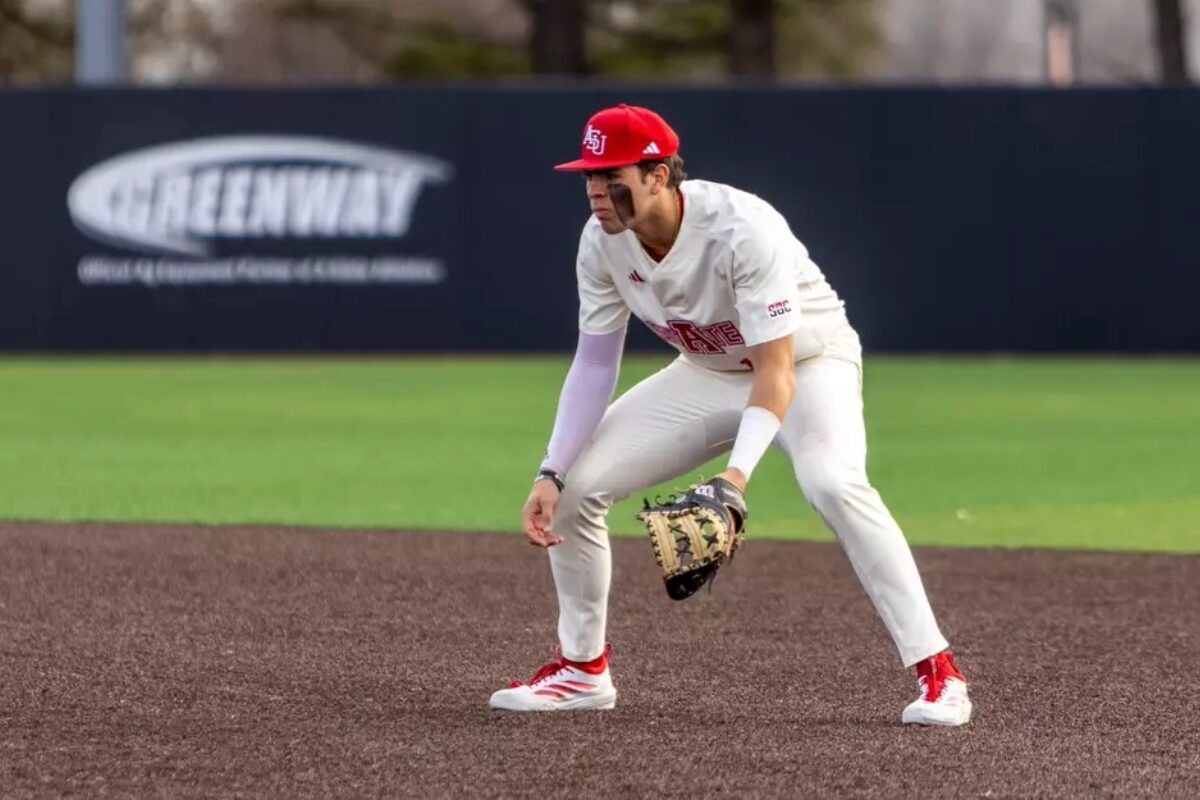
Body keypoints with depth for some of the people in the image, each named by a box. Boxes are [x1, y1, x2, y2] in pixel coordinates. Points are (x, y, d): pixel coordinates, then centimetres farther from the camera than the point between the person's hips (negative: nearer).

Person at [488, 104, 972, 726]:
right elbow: (595, 364, -5)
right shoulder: (602, 242, -15)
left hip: (808, 361, -6)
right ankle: (582, 668, 14)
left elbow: (777, 370, -36)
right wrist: (551, 474, -16)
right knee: (576, 485, -6)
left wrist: (738, 473, -50)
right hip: (708, 373, 6)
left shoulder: (743, 229, -34)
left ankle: (936, 671, -30)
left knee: (832, 483, -36)